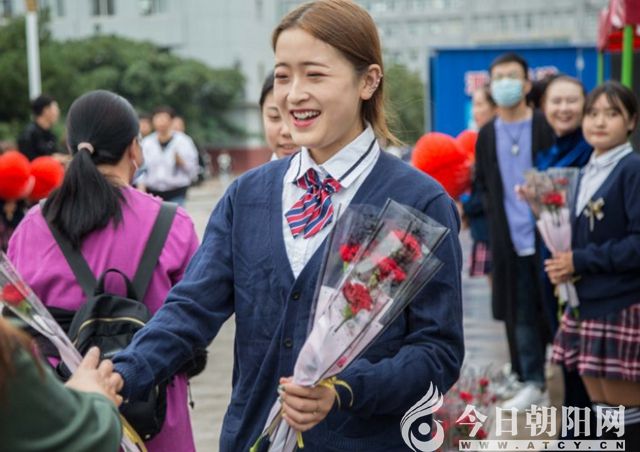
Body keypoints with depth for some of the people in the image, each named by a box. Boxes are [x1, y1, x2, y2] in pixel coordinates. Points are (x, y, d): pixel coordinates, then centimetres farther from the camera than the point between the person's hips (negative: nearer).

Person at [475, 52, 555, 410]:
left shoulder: (547, 127, -3)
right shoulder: (487, 135, 10)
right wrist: (496, 213, 5)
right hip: (510, 241, 4)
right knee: (521, 314, 7)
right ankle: (533, 383, 17)